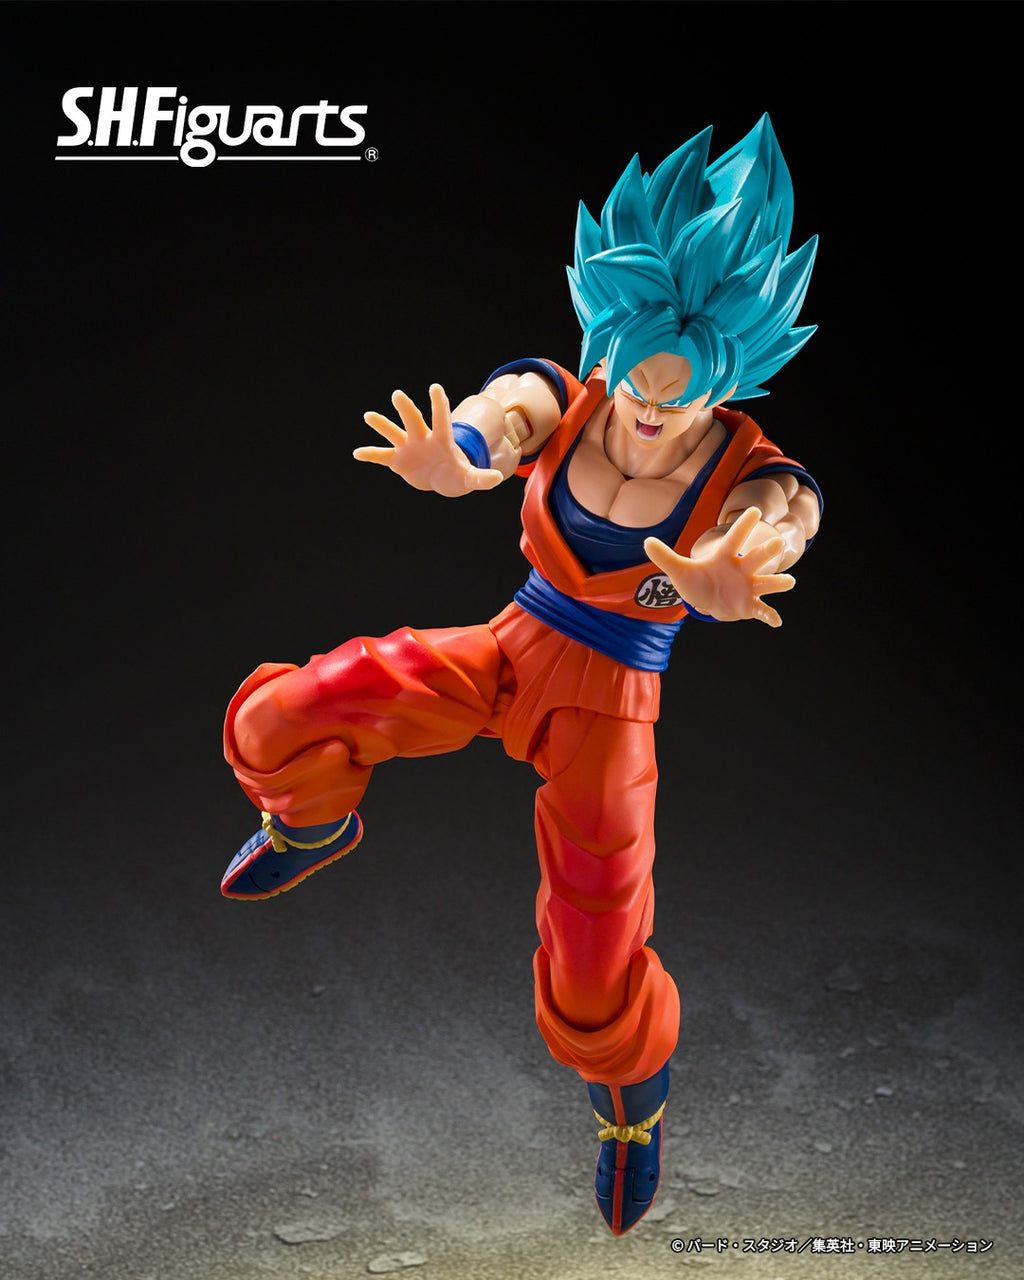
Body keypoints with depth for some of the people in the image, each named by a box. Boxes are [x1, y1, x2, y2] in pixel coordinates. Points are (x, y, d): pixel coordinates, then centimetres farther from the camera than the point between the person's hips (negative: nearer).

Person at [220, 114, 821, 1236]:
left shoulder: (756, 485, -18)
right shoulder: (560, 403, -13)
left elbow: (769, 547, -41)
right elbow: (490, 424, -35)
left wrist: (715, 586, -67)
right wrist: (446, 458, -62)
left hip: (608, 710, -2)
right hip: (507, 651, 3)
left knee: (593, 984, -5)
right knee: (270, 729, -13)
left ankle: (635, 1104, 32)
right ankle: (317, 830, 25)